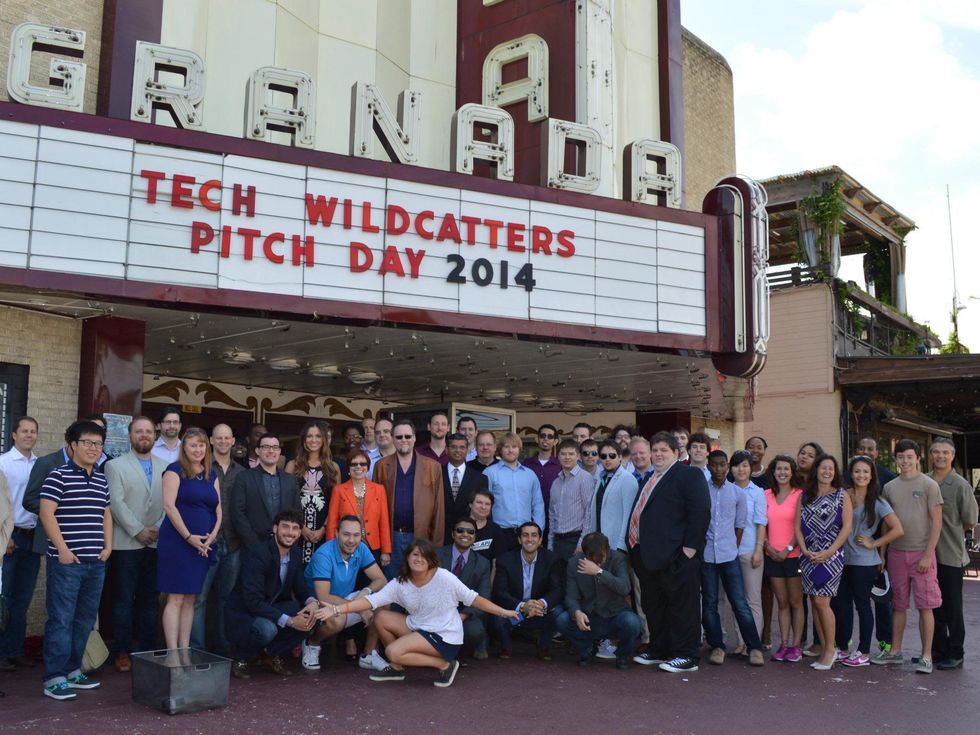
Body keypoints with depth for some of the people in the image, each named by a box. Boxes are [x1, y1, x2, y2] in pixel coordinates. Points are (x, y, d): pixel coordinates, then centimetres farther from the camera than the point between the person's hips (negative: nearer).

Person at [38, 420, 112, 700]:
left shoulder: (101, 479, 14)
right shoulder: (59, 476, -7)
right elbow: (46, 513, -11)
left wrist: (108, 546, 12)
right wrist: (62, 549, -14)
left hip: (96, 562, 7)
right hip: (66, 561, -7)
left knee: (85, 619, 12)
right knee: (61, 620, -3)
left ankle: (72, 670, 23)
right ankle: (54, 678, 4)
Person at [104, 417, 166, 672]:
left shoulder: (165, 467, 11)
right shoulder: (115, 466, 3)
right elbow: (117, 503, -6)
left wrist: (159, 529, -9)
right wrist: (138, 531, -12)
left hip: (157, 544, 3)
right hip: (126, 543, -3)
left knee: (150, 599, 7)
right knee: (124, 600, 2)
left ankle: (147, 648, 14)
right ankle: (121, 651, 10)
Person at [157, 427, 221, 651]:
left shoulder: (211, 474, 14)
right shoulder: (175, 470, -2)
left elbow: (218, 509, 12)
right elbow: (169, 505, -12)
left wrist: (212, 536, -4)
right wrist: (188, 537, -15)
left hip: (203, 545, 6)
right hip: (177, 541, -6)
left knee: (190, 599, 8)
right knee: (175, 598, -5)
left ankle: (185, 649, 12)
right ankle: (172, 652, -3)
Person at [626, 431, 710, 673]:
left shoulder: (689, 474, -5)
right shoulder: (651, 479, 20)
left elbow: (700, 512, -13)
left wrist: (690, 547, -18)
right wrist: (636, 546, 16)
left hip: (676, 554, -9)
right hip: (647, 553, 9)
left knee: (682, 605, -1)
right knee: (653, 606, 15)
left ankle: (685, 656, 5)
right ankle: (658, 650, 27)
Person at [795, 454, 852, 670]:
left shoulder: (841, 495, 1)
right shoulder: (805, 496, 10)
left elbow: (847, 527, -6)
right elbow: (798, 526, 7)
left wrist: (829, 552, -13)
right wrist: (805, 550, -7)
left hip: (831, 556, -4)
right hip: (809, 556, 4)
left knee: (821, 602, -10)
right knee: (814, 602, 5)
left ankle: (830, 649, 4)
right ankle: (824, 648, 14)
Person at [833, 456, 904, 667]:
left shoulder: (877, 502, -5)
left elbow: (897, 530, -9)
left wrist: (874, 543, -8)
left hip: (864, 563, -4)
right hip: (842, 560, 4)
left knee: (862, 605, 5)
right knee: (839, 604, 7)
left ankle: (864, 652, 15)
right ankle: (842, 647, 22)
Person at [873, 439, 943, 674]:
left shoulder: (929, 485, -3)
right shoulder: (889, 487, 9)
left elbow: (937, 522, -6)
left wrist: (927, 555, -12)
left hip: (921, 553, -4)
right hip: (896, 553, 4)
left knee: (925, 606, -1)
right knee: (898, 605, 11)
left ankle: (926, 656, 6)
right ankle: (895, 652, 20)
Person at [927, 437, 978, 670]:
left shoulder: (960, 485, -7)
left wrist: (950, 534, 5)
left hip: (951, 555, -4)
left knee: (952, 607, 3)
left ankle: (955, 654, 13)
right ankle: (938, 649, 23)